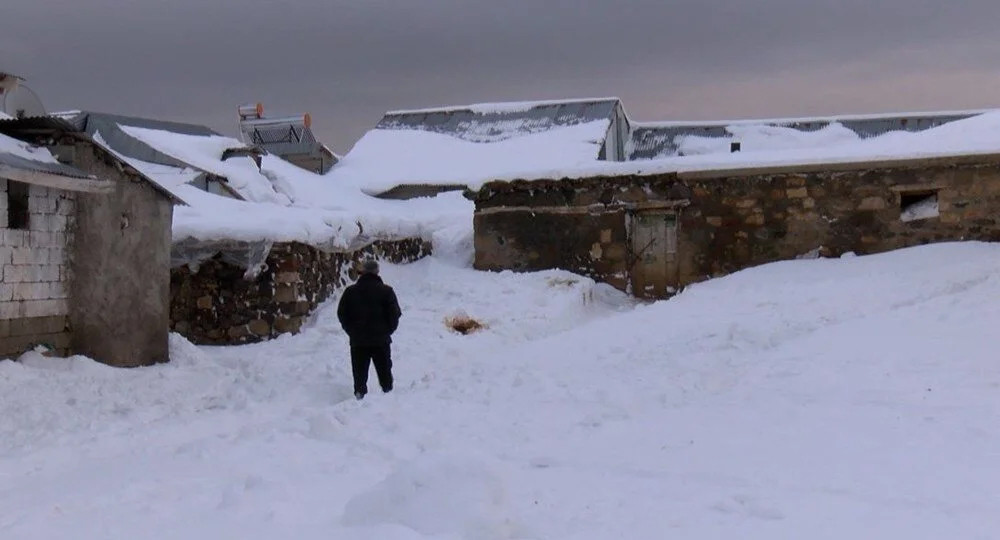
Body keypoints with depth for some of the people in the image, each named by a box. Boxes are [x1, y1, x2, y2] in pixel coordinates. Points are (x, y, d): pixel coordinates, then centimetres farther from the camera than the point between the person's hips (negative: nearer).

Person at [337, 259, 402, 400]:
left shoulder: (350, 291, -1)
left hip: (358, 341, 1)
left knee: (360, 373, 7)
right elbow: (395, 314, -5)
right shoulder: (386, 291, -4)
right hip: (381, 340, 0)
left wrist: (352, 332, 11)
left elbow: (341, 314, 2)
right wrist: (386, 331, 8)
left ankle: (360, 396, 0)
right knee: (384, 372, 11)